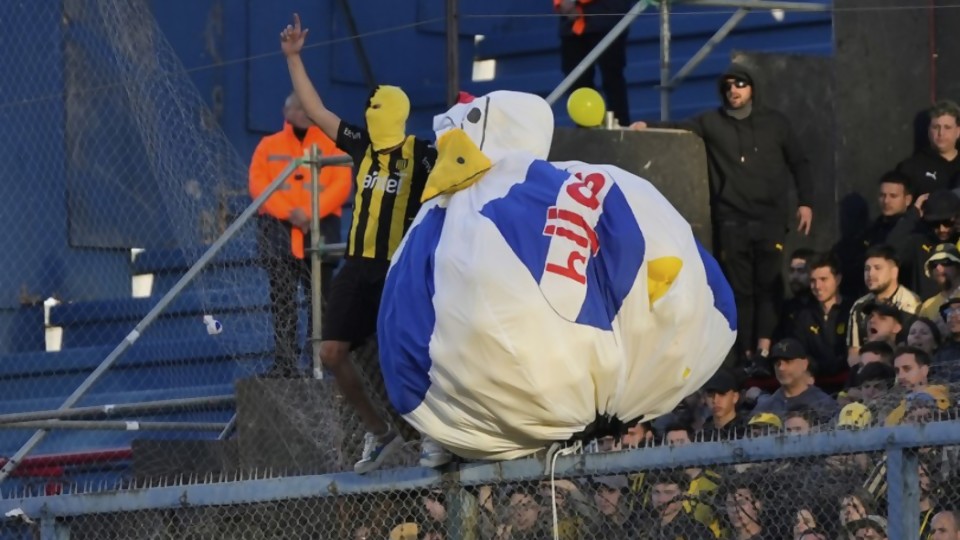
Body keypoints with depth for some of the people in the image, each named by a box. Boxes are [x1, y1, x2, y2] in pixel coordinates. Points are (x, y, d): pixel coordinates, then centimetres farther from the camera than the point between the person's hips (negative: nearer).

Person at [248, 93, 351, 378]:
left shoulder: (330, 144, 10)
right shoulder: (268, 146, 13)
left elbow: (341, 183, -1)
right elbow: (258, 184, 1)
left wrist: (311, 212, -13)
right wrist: (288, 212, -13)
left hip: (320, 227, -1)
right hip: (278, 227, 1)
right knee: (282, 299, -3)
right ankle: (285, 362, -5)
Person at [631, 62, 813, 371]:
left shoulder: (775, 123, 10)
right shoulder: (713, 122, 9)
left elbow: (799, 163, 15)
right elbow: (679, 129, 0)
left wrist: (805, 202, 7)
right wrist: (648, 127, -18)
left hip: (770, 219, 0)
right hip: (731, 221, 0)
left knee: (768, 285, -10)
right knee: (739, 289, 0)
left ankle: (764, 348, -17)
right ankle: (745, 354, 1)